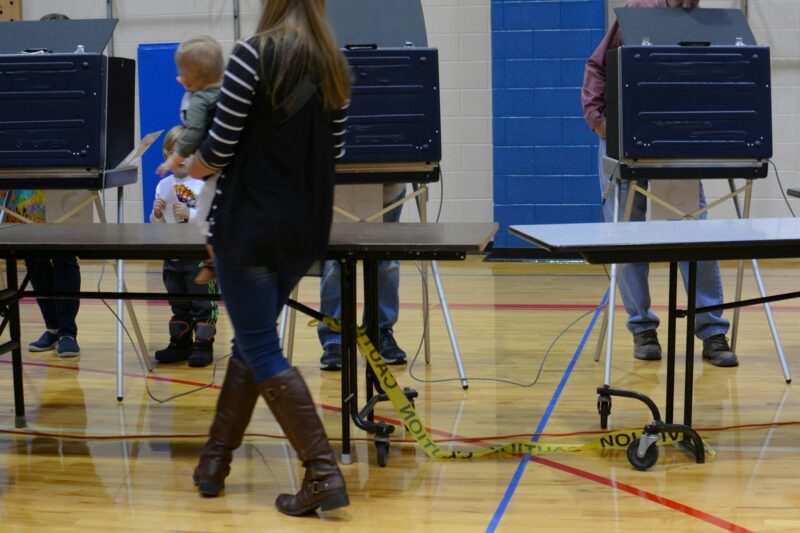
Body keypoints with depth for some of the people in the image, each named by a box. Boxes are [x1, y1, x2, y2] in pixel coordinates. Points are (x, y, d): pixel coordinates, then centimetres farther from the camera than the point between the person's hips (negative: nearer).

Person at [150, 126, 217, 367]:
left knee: (202, 304, 1)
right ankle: (180, 344, 26)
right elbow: (157, 226, 14)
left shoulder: (205, 184, -9)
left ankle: (203, 345, 7)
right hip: (172, 256, 6)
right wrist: (157, 214, -7)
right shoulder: (164, 185, 8)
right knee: (178, 305, 16)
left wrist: (189, 214, -24)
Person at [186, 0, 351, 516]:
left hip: (248, 226, -6)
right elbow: (333, 152, 11)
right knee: (252, 340, 19)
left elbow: (220, 148, -12)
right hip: (305, 230, 6)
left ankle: (324, 473, -6)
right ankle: (215, 460, 26)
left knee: (262, 352, 0)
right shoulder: (335, 67, 5)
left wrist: (189, 168, 9)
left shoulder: (254, 54, -13)